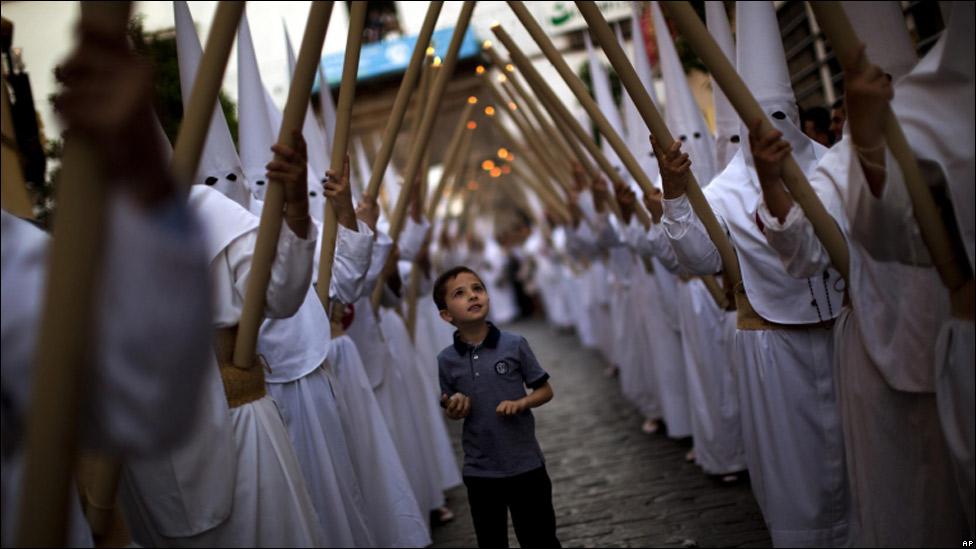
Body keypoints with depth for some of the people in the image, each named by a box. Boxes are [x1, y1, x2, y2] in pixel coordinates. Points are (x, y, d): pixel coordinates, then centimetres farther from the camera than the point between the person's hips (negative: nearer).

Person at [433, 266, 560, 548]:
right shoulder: (446, 360, -3)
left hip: (526, 465, -2)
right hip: (479, 471, 2)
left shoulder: (514, 344, -8)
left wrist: (520, 403, -17)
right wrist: (455, 409, -12)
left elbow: (545, 390, 1)